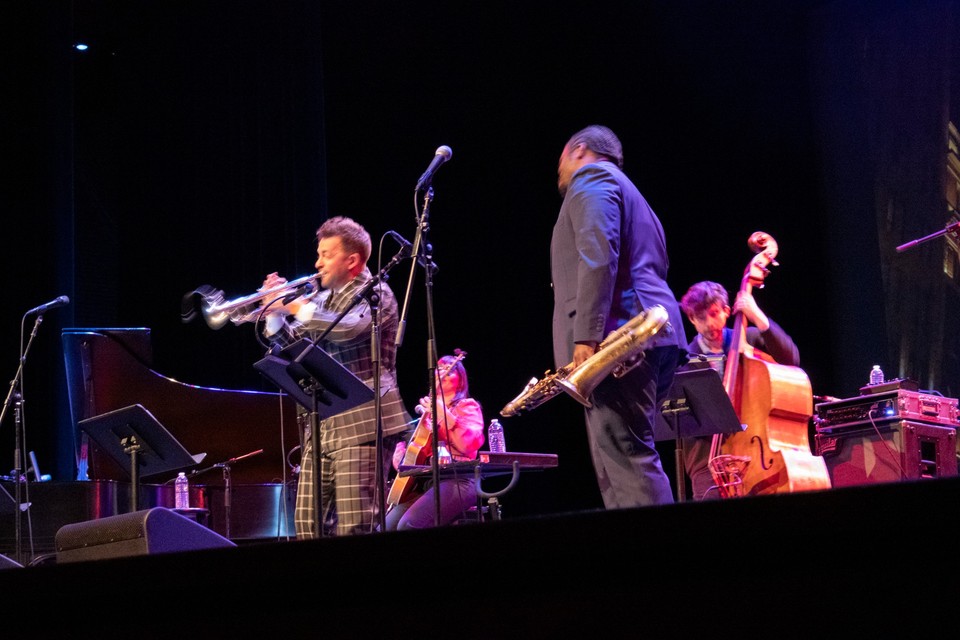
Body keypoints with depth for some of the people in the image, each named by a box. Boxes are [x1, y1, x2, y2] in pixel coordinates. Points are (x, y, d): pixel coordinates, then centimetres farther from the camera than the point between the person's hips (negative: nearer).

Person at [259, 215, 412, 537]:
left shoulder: (374, 293, -3)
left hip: (361, 424, -8)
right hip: (322, 426, 8)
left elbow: (349, 327, -23)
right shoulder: (321, 299, 20)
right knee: (308, 523, 4)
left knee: (353, 526, -12)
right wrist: (274, 313, 6)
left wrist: (295, 307, -17)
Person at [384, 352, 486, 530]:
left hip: (456, 481, -7)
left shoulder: (467, 406, 7)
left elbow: (470, 444, -13)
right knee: (387, 527, -15)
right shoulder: (428, 410, 25)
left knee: (409, 526, -30)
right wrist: (400, 454, 8)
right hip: (422, 481, 7)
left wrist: (444, 413, -18)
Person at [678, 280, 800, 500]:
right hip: (710, 455, -1)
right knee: (712, 497, -25)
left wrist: (759, 319, -14)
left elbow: (791, 359, -7)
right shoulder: (687, 359, 6)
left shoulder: (749, 339, 9)